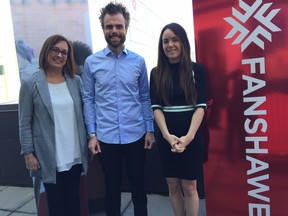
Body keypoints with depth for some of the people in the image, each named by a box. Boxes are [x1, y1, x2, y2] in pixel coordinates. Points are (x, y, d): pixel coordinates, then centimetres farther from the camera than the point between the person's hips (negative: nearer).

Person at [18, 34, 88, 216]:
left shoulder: (76, 81, 4)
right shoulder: (31, 84, -6)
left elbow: (83, 113, 7)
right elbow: (25, 123, -5)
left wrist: (89, 140, 6)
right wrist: (28, 153, -7)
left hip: (75, 155, 3)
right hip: (49, 157, -3)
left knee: (74, 200, 18)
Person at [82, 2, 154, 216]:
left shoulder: (139, 61, 1)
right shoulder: (91, 62, 0)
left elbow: (145, 98, 4)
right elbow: (88, 99, 1)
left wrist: (150, 130, 1)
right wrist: (92, 134, -3)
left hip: (136, 136, 1)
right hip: (106, 138, 0)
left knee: (138, 186, 17)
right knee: (112, 187, 17)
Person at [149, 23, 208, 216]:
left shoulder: (196, 69, -1)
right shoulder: (156, 73, 4)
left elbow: (201, 106, -7)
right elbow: (156, 107, -2)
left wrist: (189, 136, -19)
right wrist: (167, 135, -16)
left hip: (191, 136, -2)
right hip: (166, 137, 2)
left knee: (189, 187, 7)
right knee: (173, 186, 12)